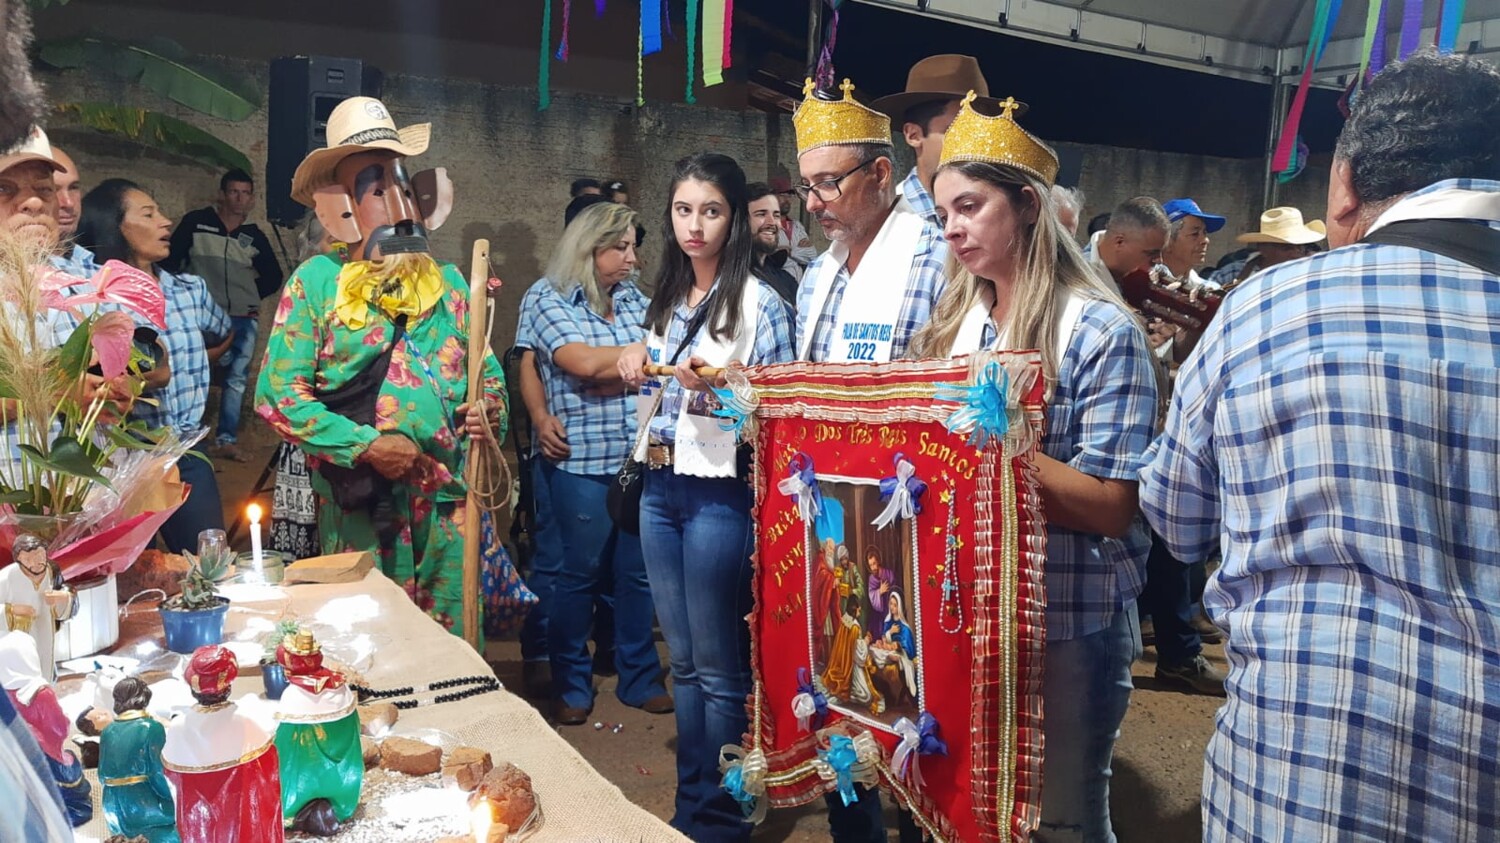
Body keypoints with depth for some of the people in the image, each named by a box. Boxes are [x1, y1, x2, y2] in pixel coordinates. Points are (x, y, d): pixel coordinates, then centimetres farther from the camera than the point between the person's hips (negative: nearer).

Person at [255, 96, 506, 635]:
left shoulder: (447, 282, 12)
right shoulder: (317, 281, -1)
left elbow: (487, 370, 17)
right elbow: (277, 393, -6)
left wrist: (490, 409, -6)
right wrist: (363, 446, -15)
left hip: (448, 501, 3)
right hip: (360, 506, -3)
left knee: (455, 638, 9)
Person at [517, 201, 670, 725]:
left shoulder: (635, 299, 13)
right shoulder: (548, 302, -3)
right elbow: (585, 362, -16)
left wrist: (611, 370, -11)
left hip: (641, 459, 5)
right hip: (581, 463, -4)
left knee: (637, 572, 10)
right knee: (577, 574, 6)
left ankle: (640, 678, 25)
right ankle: (571, 685, 22)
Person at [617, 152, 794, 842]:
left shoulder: (758, 303, -9)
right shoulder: (667, 299, 12)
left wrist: (719, 386, -26)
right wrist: (636, 366, 1)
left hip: (719, 494, -7)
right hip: (659, 487, 7)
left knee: (718, 670, 3)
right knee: (683, 661, 16)